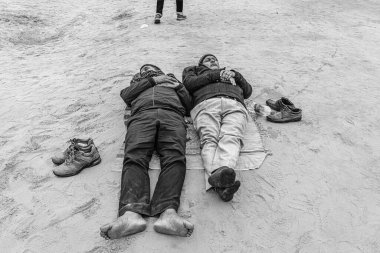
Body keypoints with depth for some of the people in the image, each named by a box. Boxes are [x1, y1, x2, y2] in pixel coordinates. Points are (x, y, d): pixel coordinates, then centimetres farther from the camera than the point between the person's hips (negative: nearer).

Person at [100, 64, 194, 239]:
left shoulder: (172, 80, 42)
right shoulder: (138, 84, 43)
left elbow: (188, 105, 27)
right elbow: (125, 95, 18)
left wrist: (178, 86, 13)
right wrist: (152, 81, 17)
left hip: (172, 114, 0)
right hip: (142, 115, 1)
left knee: (174, 157, -32)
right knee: (135, 157, -31)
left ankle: (168, 212, -54)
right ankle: (132, 213, -52)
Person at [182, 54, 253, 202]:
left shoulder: (231, 72, 46)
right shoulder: (195, 70, 40)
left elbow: (248, 91, 33)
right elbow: (188, 83, 15)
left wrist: (235, 75, 16)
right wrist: (215, 75, 10)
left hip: (235, 105, 2)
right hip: (206, 103, -1)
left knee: (231, 138, -32)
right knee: (209, 139, -32)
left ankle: (223, 170, -61)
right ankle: (220, 184, -57)